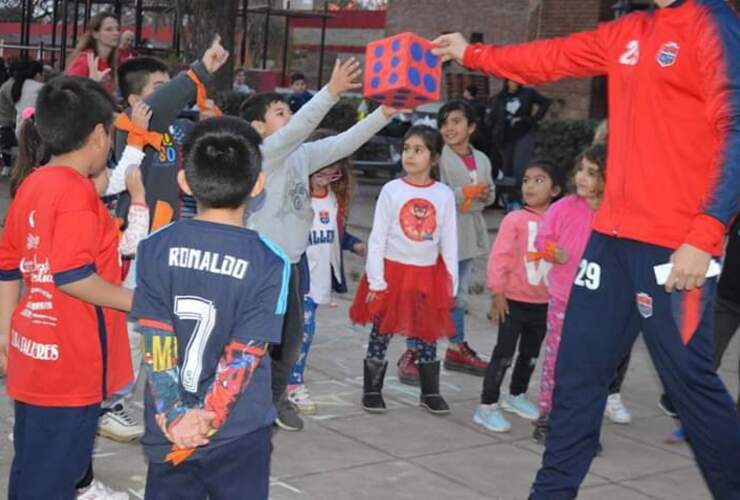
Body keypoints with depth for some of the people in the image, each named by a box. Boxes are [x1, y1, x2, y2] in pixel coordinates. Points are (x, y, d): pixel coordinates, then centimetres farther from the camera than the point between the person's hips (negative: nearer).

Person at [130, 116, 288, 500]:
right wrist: (206, 422, -12)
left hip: (168, 432, 2)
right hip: (239, 435, -2)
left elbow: (156, 342, -10)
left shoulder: (155, 248, -6)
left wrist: (175, 416, -10)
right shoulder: (269, 262, -13)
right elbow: (244, 356, -15)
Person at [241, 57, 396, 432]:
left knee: (291, 335, 15)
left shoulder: (300, 156, 8)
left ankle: (276, 396, 31)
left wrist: (385, 113, -5)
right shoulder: (259, 154, -13)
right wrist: (332, 91, -38)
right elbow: (296, 130, -29)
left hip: (292, 260, 8)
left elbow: (343, 143, 4)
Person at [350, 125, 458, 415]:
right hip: (392, 271, -1)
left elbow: (449, 241, 5)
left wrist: (451, 283, 4)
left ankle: (430, 393, 23)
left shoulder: (444, 195, 0)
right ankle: (372, 391, 18)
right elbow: (377, 238, -4)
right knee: (381, 334, 6)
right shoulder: (392, 190, -4)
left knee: (427, 335, 10)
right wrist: (375, 280, -8)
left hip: (428, 275, 2)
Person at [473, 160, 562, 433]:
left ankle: (516, 395, 38)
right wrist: (498, 293, -13)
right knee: (504, 353, -2)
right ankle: (488, 405, 7)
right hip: (514, 300, -5)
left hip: (544, 303, 5)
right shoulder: (515, 219, -11)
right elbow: (499, 257, -11)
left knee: (531, 354, 19)